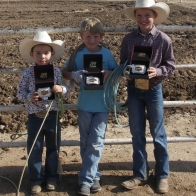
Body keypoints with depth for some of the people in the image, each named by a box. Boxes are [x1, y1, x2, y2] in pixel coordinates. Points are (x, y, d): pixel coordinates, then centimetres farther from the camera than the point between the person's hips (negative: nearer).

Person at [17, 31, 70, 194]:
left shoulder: (57, 72, -6)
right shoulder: (28, 73, -8)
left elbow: (67, 90, -1)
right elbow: (20, 93, -3)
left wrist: (61, 89, -23)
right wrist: (29, 97, -23)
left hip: (53, 115, 1)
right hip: (35, 116, -1)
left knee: (53, 147, 14)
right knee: (34, 149, 7)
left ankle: (51, 177, 32)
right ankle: (36, 179, 23)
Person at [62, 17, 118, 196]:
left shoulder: (107, 53, -3)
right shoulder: (78, 54, -3)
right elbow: (65, 72, 2)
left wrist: (109, 74, -19)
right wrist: (75, 75, -20)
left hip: (102, 105, -1)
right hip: (84, 105, 1)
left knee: (95, 143, -1)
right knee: (85, 142, 10)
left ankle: (86, 179, 8)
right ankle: (94, 175, 27)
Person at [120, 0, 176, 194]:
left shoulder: (163, 39, -9)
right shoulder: (128, 39, -3)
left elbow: (171, 66, -4)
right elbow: (122, 63, 4)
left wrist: (157, 71, -23)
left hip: (154, 89, -2)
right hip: (134, 89, 2)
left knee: (158, 133, 9)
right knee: (137, 134, 10)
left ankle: (162, 175, 24)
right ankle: (140, 174, 24)